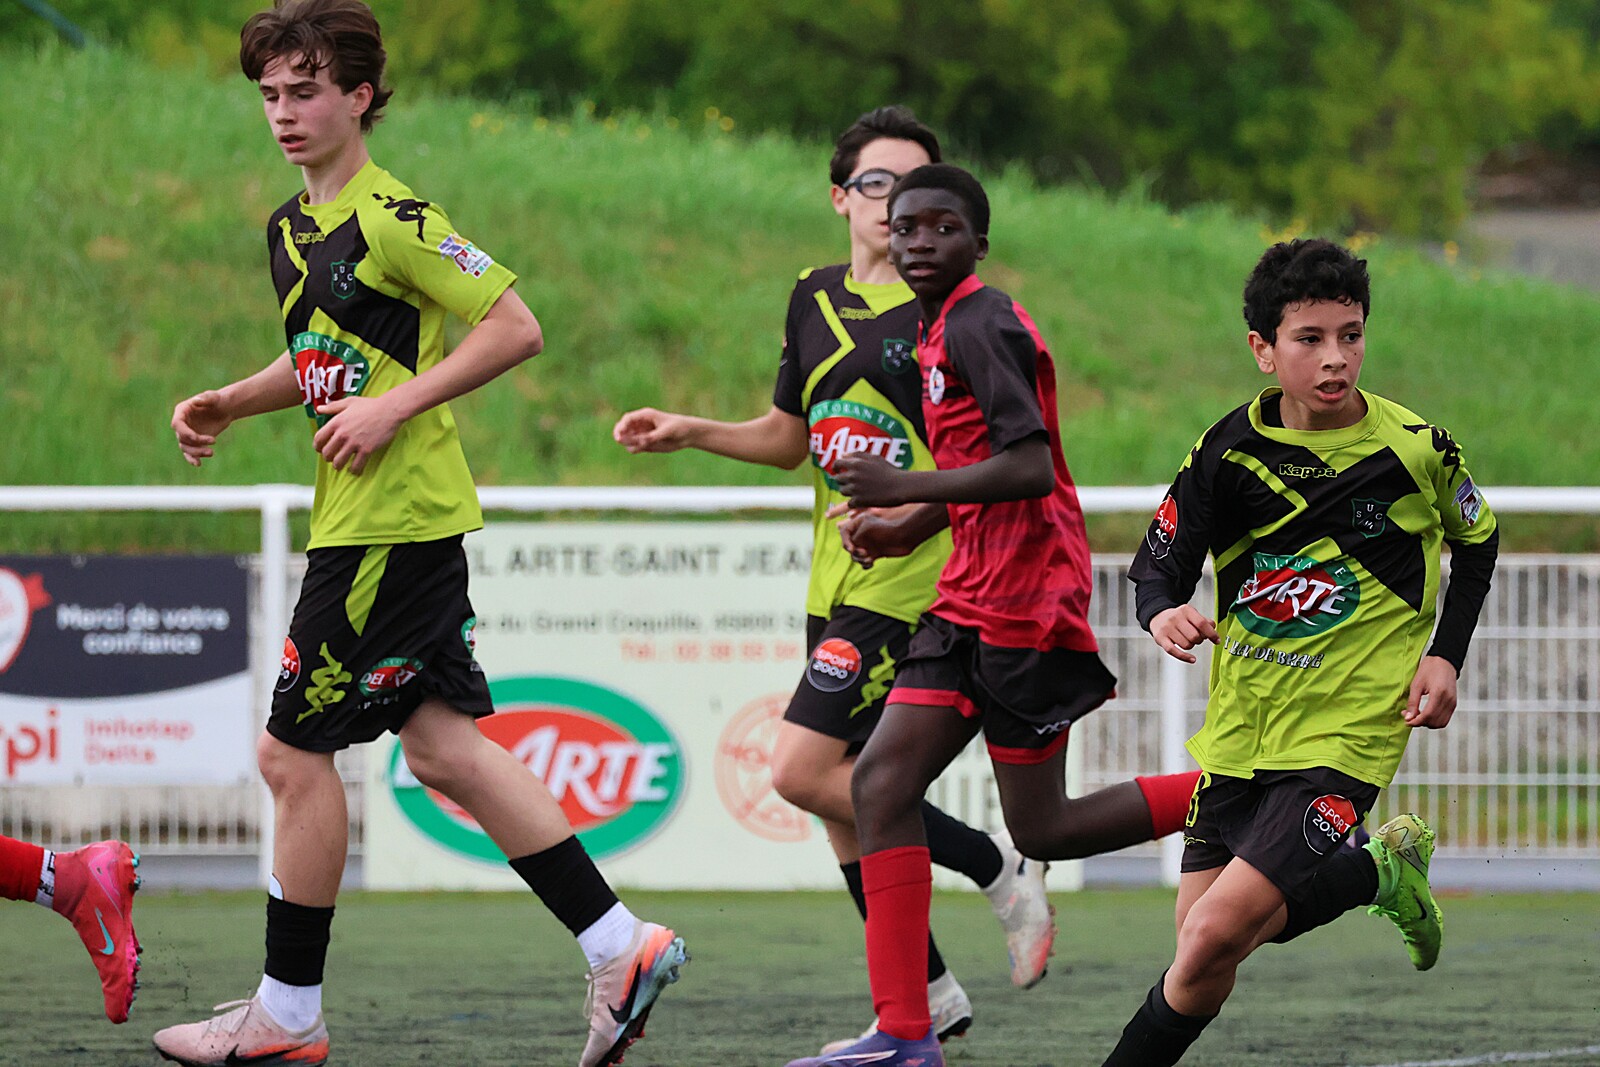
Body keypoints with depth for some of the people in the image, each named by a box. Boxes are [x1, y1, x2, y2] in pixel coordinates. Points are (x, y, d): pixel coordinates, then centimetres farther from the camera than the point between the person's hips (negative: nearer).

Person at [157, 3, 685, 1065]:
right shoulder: (290, 230, 14)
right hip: (375, 525, 9)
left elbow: (516, 327, -16)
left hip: (388, 523, -9)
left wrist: (394, 406, -19)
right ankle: (621, 948, 9)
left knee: (295, 750, -3)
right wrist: (229, 404, 13)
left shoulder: (390, 218, -14)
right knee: (443, 748, 8)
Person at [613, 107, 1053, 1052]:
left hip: (915, 581, -7)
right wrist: (690, 432, 10)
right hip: (839, 583, 8)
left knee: (805, 770, -16)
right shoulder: (816, 300, 12)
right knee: (847, 811, 7)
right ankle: (930, 1000, 18)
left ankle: (998, 868, -1)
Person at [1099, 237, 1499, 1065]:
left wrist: (1445, 657, -1)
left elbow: (1477, 541, 11)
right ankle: (1381, 872, 31)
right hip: (1238, 737, 5)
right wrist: (1164, 613, -21)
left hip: (1341, 741, -4)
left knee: (1216, 935, -21)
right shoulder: (1229, 451, -5)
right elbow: (1159, 564, 4)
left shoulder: (1417, 450, -9)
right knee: (1200, 936, 12)